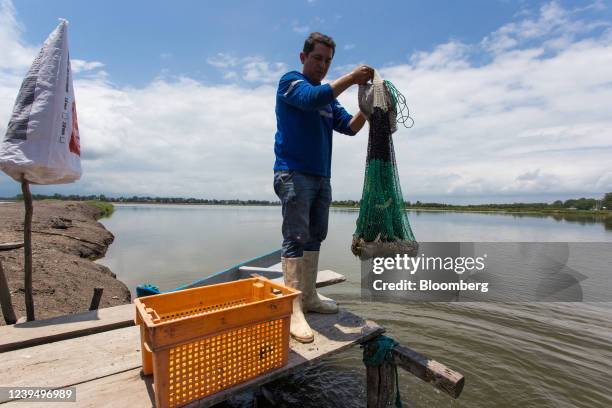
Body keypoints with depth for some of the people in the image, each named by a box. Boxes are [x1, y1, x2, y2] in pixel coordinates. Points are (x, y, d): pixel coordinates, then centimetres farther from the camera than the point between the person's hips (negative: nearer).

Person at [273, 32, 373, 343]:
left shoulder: (329, 97, 23)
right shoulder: (290, 81, 3)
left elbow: (350, 127, 12)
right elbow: (311, 99, -19)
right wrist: (350, 78, -17)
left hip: (321, 177, 8)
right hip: (294, 174, -7)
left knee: (314, 238, 8)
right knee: (296, 239, -12)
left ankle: (309, 297, 18)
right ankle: (293, 310, -9)